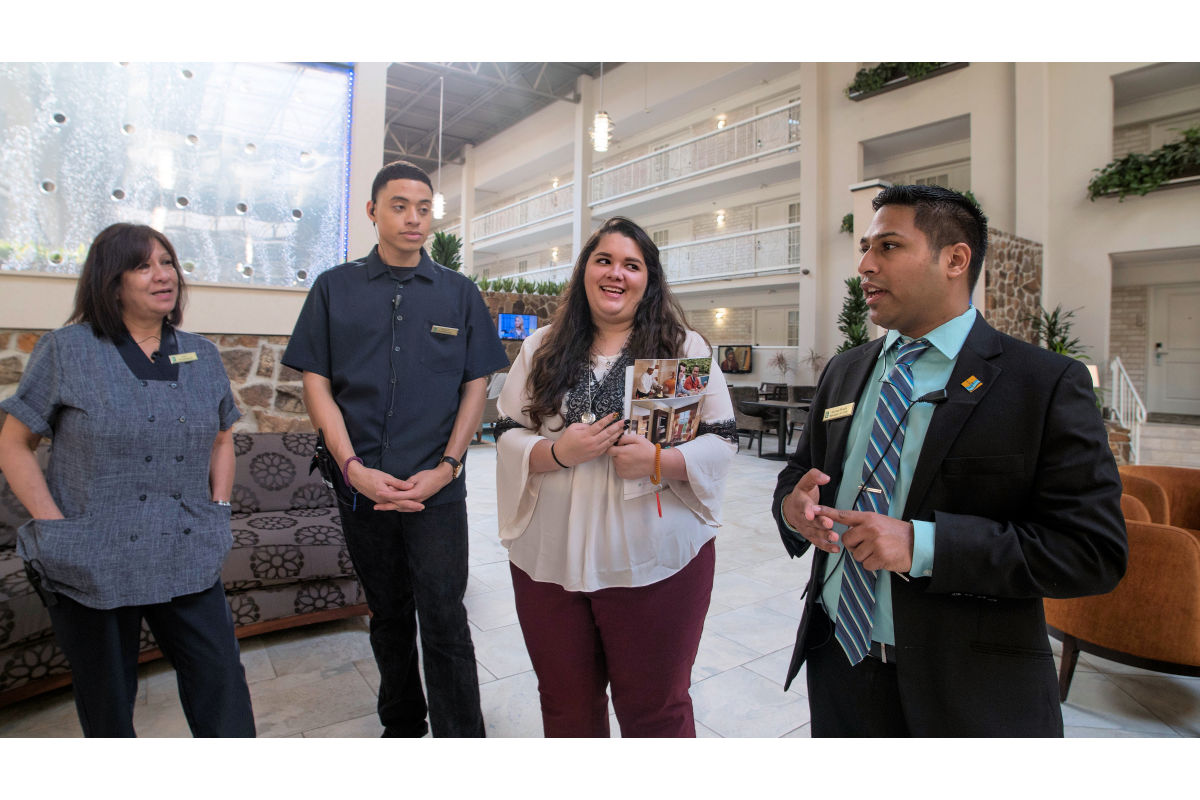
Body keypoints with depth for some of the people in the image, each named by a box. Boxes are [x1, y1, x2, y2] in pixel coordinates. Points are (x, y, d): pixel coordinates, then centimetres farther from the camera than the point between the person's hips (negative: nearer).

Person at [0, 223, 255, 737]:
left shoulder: (201, 355, 6)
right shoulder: (67, 351, -4)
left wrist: (219, 511, 4)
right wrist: (57, 526, -10)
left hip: (187, 561, 3)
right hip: (91, 566, -2)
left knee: (221, 678, 5)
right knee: (107, 701, 15)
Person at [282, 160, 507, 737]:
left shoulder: (459, 293, 6)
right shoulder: (334, 288, 7)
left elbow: (476, 386, 3)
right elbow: (316, 383, 3)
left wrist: (445, 468, -8)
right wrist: (354, 468, -9)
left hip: (438, 491, -1)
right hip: (362, 487, 2)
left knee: (444, 623, -2)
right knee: (388, 617, 17)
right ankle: (401, 724, 37)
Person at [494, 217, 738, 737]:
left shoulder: (684, 347, 1)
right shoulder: (542, 348, 7)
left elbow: (721, 439, -2)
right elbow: (507, 436, 4)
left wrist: (659, 461, -20)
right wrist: (557, 452, -16)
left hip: (654, 562, -2)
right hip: (550, 559, 3)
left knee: (654, 707, 14)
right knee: (565, 705, 21)